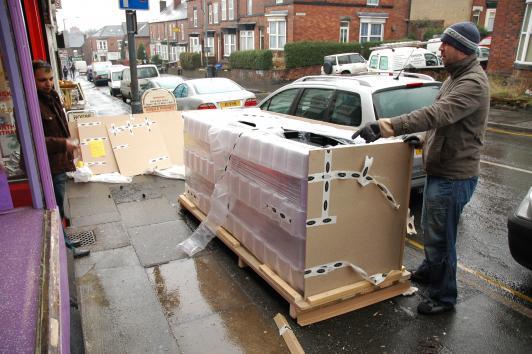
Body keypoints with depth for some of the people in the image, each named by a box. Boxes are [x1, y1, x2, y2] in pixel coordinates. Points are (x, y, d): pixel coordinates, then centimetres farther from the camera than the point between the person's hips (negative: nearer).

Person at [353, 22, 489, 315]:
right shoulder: (456, 76, 12)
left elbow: (435, 114, -37)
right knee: (429, 228, 25)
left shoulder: (473, 83, -22)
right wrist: (423, 139, 9)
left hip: (453, 176, -10)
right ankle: (429, 270, 48)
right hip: (439, 169, 10)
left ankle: (443, 298, 21)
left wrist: (385, 126, -43)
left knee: (439, 236, 2)